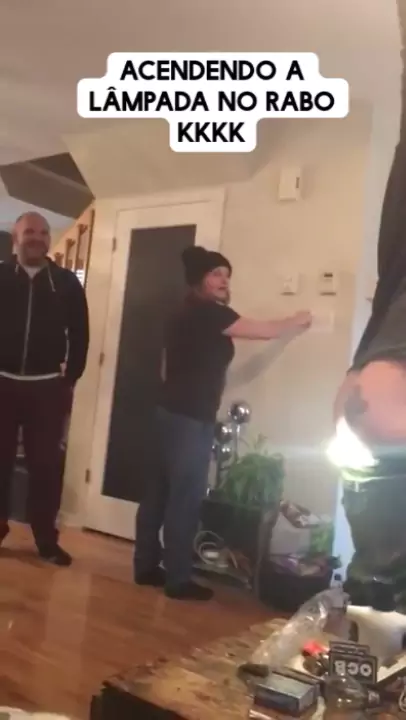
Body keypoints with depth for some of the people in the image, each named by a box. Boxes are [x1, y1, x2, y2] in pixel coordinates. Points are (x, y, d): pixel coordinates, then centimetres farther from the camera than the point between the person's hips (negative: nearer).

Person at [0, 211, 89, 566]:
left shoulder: (66, 283, 3)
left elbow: (79, 335, 5)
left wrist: (71, 379, 2)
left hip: (48, 387, 0)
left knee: (46, 463, 3)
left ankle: (46, 539, 13)